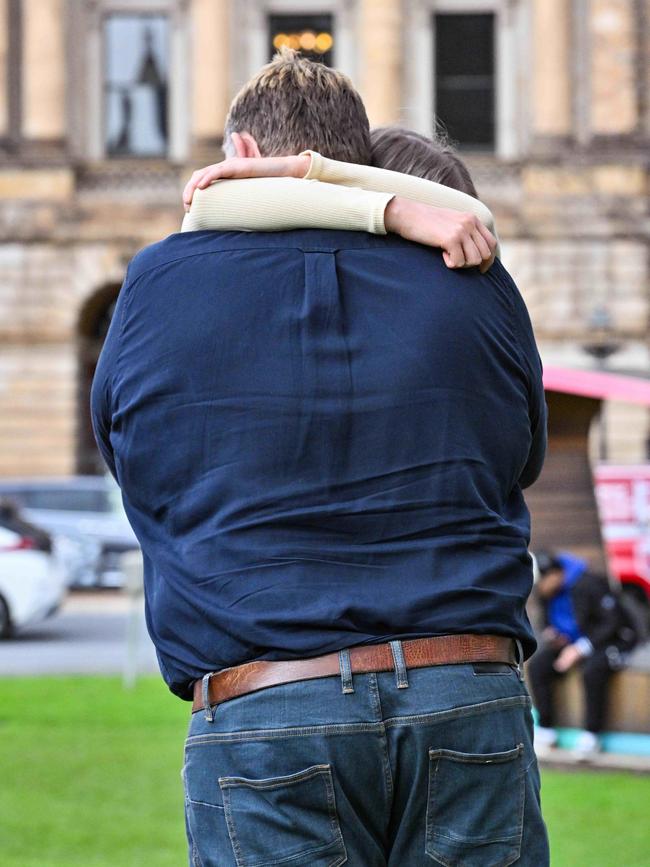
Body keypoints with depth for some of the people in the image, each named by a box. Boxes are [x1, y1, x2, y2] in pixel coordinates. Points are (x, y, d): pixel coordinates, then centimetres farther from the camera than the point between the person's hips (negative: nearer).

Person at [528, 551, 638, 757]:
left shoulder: (587, 585, -24)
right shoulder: (547, 591, -1)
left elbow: (613, 623, -24)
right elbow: (549, 622, 16)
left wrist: (580, 649, -29)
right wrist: (551, 634, -9)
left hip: (610, 641, -7)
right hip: (571, 643, 7)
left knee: (592, 670, -37)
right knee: (537, 665, -17)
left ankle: (591, 734, -24)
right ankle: (546, 729, -9)